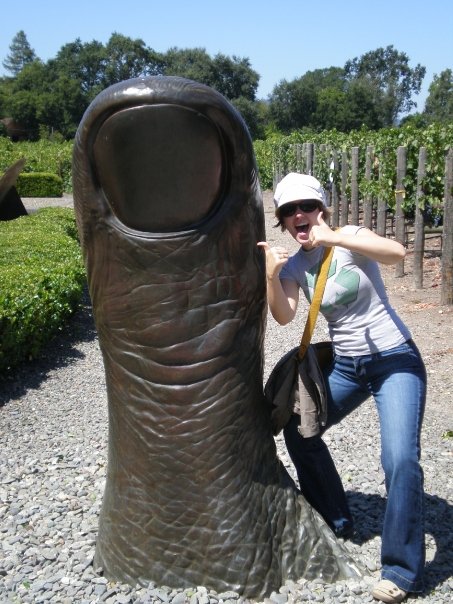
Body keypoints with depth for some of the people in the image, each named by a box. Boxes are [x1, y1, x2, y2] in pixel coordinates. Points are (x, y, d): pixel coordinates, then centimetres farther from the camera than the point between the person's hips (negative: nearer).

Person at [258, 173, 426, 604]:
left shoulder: (349, 237, -11)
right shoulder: (294, 266, 1)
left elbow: (396, 252, -32)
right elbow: (284, 316, -14)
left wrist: (335, 237, -38)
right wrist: (271, 275, -28)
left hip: (395, 359, -6)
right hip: (345, 366, 6)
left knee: (400, 459, -20)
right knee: (298, 429, 12)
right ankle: (333, 520, 32)